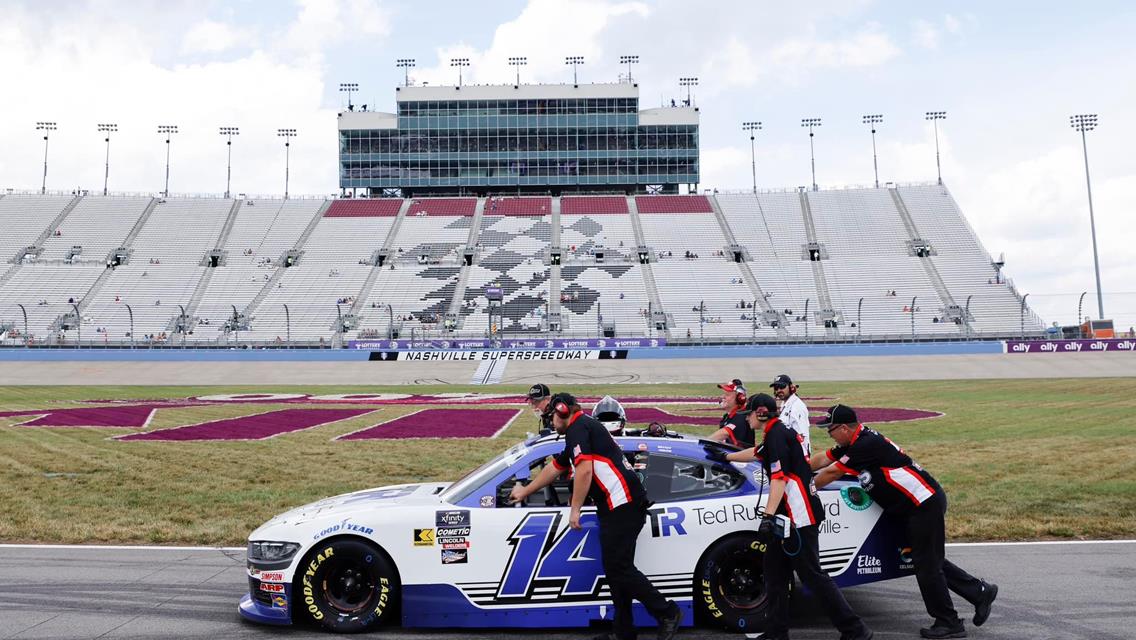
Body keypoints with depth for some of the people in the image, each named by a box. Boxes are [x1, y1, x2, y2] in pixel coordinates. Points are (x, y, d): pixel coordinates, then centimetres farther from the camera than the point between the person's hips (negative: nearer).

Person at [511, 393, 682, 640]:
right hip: (620, 506, 10)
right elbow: (554, 468, 39)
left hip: (622, 504, -10)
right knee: (616, 569, 10)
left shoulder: (577, 427, -3)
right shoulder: (584, 428, 28)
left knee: (618, 569, -9)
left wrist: (575, 510, -9)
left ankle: (668, 613, -1)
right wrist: (524, 492, 49)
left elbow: (584, 470, -17)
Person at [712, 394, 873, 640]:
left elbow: (780, 479, -22)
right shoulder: (778, 434, 18)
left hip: (800, 516, -10)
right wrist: (724, 457, 51)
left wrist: (768, 517, -28)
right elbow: (756, 453, 38)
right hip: (791, 516, 10)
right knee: (774, 568, 13)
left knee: (812, 576, -9)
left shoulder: (777, 435, -12)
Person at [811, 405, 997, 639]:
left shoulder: (866, 444, -20)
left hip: (925, 503, -10)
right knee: (930, 560, 15)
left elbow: (831, 473, -13)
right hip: (918, 504, 10)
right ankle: (979, 592, 24)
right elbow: (822, 459, 19)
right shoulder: (856, 442, 8)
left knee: (926, 564, -2)